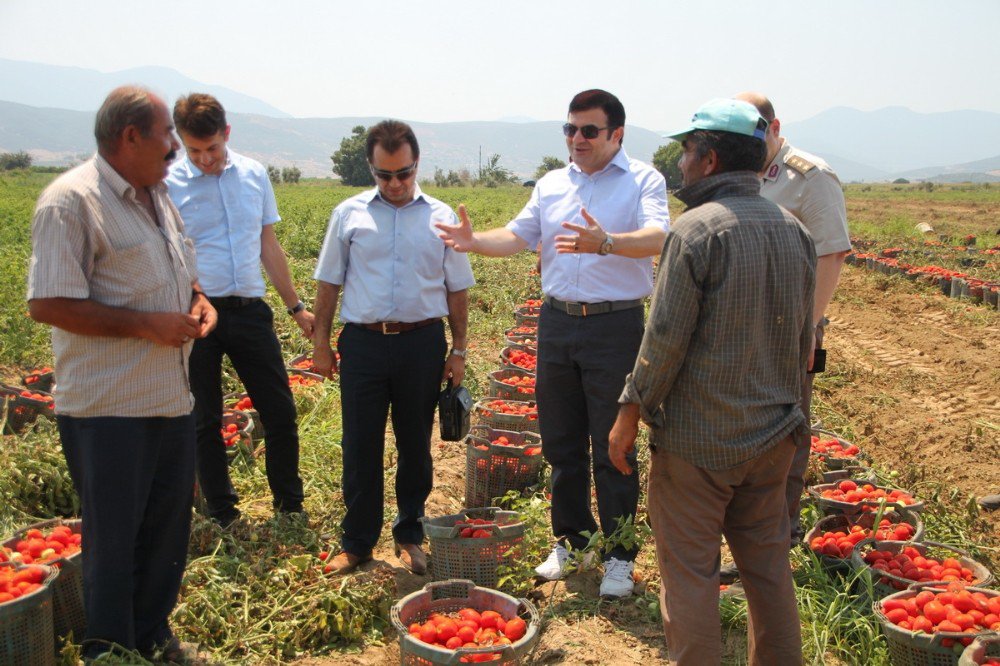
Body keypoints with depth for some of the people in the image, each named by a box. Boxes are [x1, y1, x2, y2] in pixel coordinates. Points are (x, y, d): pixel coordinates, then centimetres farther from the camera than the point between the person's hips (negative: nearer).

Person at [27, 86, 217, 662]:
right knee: (113, 539, 5)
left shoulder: (157, 196, 13)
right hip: (108, 410, -8)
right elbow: (48, 304, -21)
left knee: (169, 527, 18)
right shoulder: (71, 201, -15)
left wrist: (198, 301, 5)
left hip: (172, 398, 8)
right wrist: (146, 324, -20)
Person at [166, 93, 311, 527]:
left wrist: (296, 306, 16)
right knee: (205, 422, 10)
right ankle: (222, 516, 26)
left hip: (249, 309, 3)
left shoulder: (254, 175, 5)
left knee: (280, 412, 7)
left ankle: (290, 507, 25)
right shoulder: (168, 185, -6)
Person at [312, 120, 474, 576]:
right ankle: (357, 542, 20)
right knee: (360, 446, 5)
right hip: (362, 342, 0)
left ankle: (409, 537, 26)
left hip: (422, 343, 0)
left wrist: (459, 350, 5)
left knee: (415, 445, 10)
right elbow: (329, 282, 9)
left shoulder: (442, 218, 5)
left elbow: (457, 290, 8)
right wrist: (321, 341, 6)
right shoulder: (349, 214, 5)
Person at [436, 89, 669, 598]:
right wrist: (475, 241, -14)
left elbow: (655, 238, -20)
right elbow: (517, 236, 6)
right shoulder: (551, 184, 12)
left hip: (615, 327, -5)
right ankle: (571, 539, 30)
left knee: (613, 449, 1)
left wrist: (605, 242, -40)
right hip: (557, 322, 5)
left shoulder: (643, 180, -4)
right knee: (561, 442, 13)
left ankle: (619, 556, 16)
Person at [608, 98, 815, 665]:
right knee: (769, 566, 18)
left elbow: (667, 337, -17)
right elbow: (805, 340, 13)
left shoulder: (699, 228, -15)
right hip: (772, 435, 7)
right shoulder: (794, 230, 6)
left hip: (697, 440, -7)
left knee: (691, 574, 5)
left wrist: (630, 412, -6)